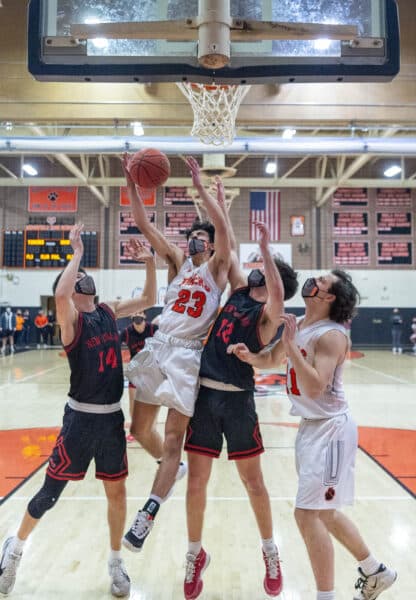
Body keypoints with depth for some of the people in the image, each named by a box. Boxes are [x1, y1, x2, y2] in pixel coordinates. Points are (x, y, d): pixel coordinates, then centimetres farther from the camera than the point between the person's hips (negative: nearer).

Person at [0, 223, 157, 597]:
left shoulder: (109, 311, 6)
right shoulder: (70, 316, -11)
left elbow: (149, 300, 11)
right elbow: (60, 294, -34)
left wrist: (150, 262, -1)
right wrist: (77, 252, -23)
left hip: (113, 416, 5)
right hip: (81, 418, -5)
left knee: (117, 491, 13)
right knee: (51, 490, 9)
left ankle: (116, 561, 33)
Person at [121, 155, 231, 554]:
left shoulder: (216, 267, 5)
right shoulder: (178, 262, 15)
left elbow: (223, 228, -13)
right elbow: (144, 226, 7)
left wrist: (199, 186, -13)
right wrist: (132, 184, -2)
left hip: (188, 355, -5)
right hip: (157, 347, 5)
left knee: (174, 437, -3)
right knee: (141, 428, 12)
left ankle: (147, 515, 0)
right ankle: (171, 469, 38)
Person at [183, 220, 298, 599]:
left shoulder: (270, 314, -6)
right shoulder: (239, 290, 10)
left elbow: (277, 296, -31)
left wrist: (265, 248, -29)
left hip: (237, 400, -4)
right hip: (204, 395, 5)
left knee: (253, 481, 9)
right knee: (197, 480, 8)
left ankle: (270, 552, 32)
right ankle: (195, 555, 29)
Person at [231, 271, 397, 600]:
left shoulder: (331, 335, -20)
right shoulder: (298, 324, 6)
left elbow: (314, 387, -30)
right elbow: (273, 360, 17)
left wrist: (290, 343, -30)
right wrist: (250, 357, -3)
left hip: (330, 428, -9)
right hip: (310, 426, 9)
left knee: (307, 513, -7)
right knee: (325, 512, 20)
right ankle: (376, 572, 40)